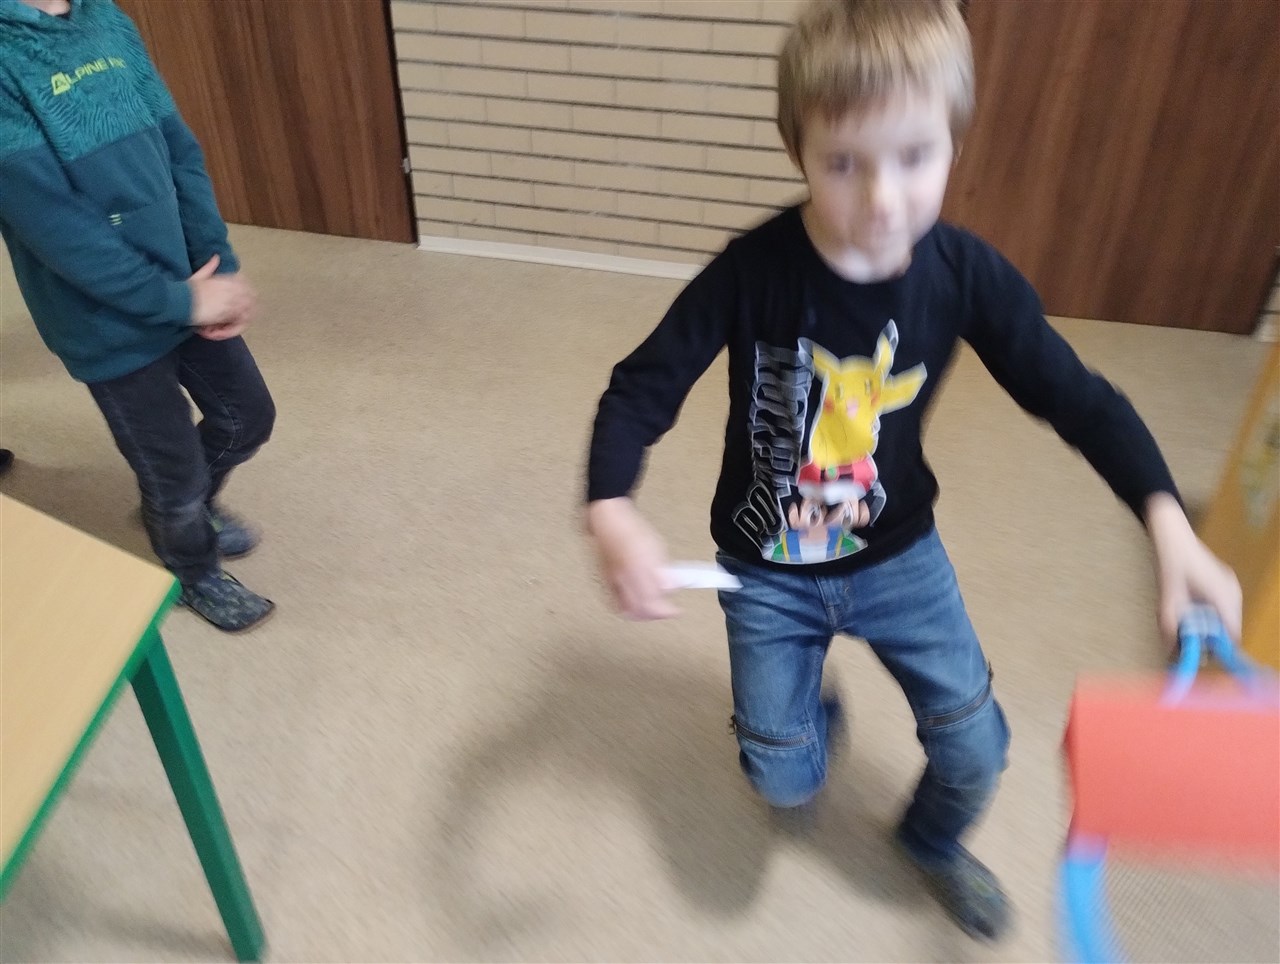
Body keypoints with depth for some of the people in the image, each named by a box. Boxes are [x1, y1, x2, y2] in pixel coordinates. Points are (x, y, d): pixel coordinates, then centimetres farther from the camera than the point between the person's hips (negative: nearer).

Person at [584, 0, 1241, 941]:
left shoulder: (967, 274, -18)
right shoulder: (751, 273, -26)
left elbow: (1075, 395, -9)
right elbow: (642, 389, -22)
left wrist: (1167, 520, -23)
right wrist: (610, 511, -42)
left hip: (900, 555, 2)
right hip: (769, 569, -2)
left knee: (974, 747, 8)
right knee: (786, 783, 7)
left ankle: (935, 840, 44)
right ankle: (811, 715, 45)